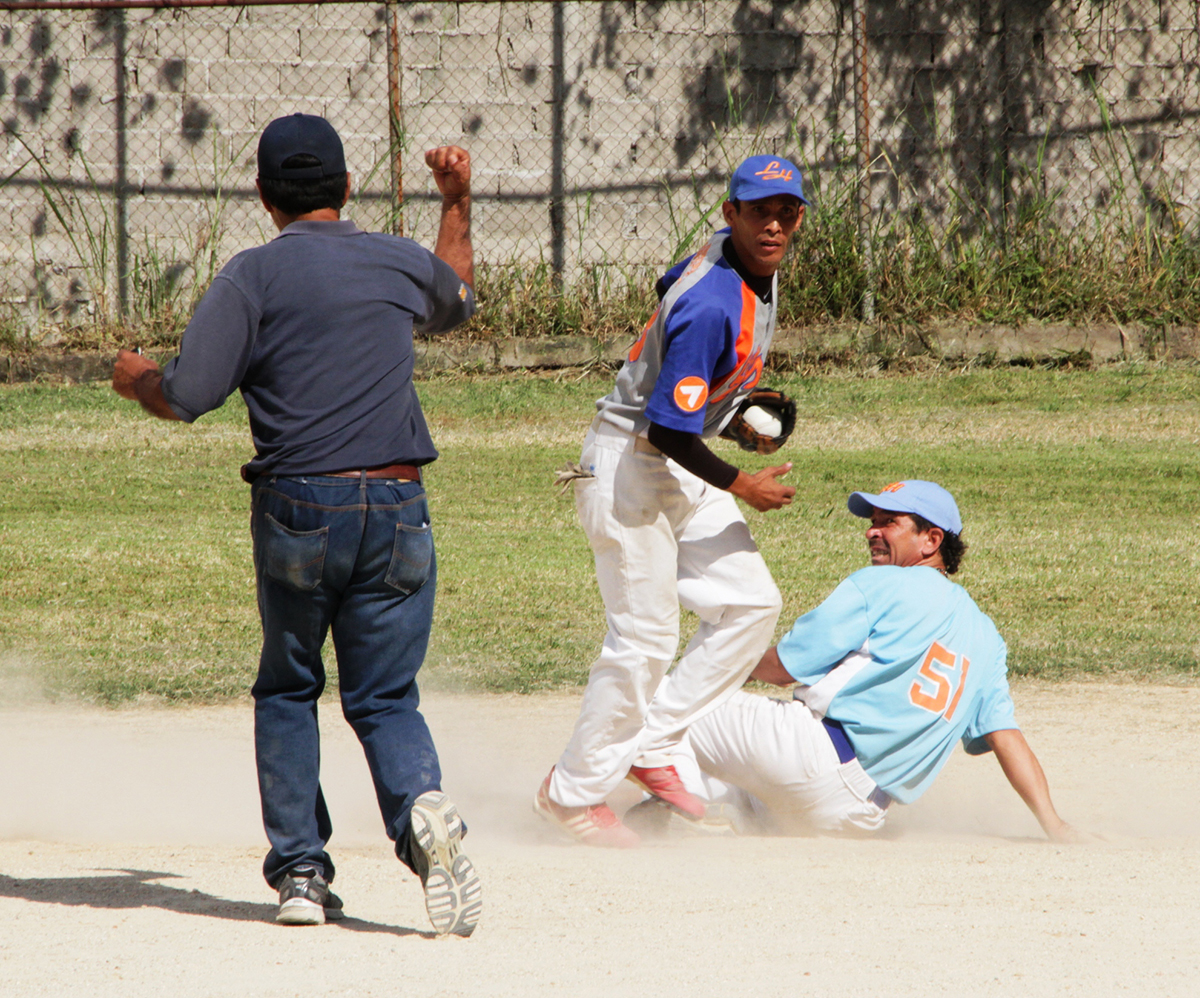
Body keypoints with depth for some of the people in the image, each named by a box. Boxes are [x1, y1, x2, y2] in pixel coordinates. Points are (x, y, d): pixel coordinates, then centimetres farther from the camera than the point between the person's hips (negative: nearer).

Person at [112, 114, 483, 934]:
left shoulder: (254, 276, -5)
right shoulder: (399, 263, 8)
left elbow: (185, 397, -10)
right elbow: (458, 298, 33)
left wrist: (138, 378, 12)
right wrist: (458, 204, 44)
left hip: (296, 510, -2)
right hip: (396, 510, 2)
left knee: (286, 692, 17)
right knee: (385, 696, 7)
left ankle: (300, 869, 10)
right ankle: (422, 806, -24)